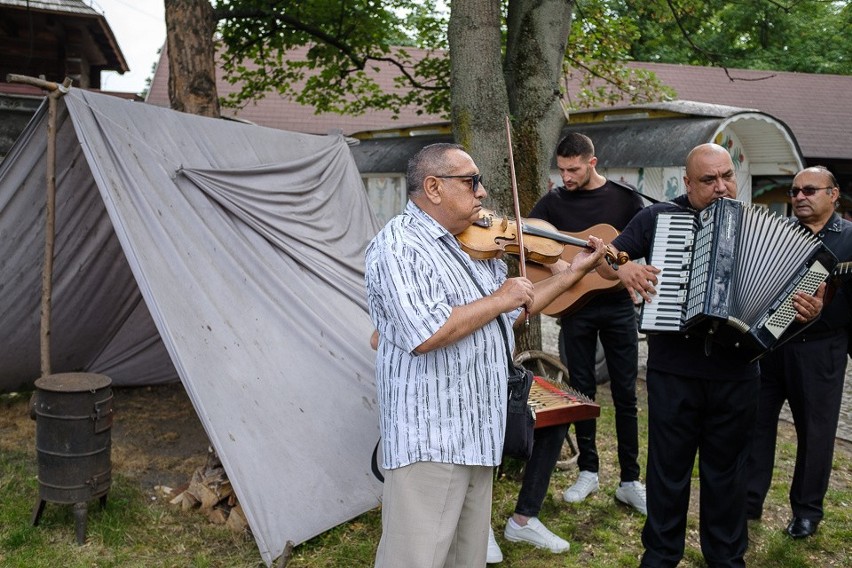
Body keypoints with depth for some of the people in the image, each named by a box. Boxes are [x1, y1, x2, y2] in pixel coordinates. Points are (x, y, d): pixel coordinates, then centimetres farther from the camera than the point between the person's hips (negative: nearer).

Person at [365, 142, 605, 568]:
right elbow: (426, 334, -27)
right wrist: (498, 300, -15)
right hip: (429, 438, -9)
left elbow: (512, 312, 20)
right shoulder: (398, 246, -15)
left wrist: (573, 272, 16)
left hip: (478, 432, 9)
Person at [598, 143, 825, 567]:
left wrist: (807, 309, -14)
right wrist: (623, 268, -17)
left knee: (726, 468, 14)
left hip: (735, 373, 2)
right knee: (668, 465, 10)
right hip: (672, 369, -1)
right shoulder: (658, 218, 1)